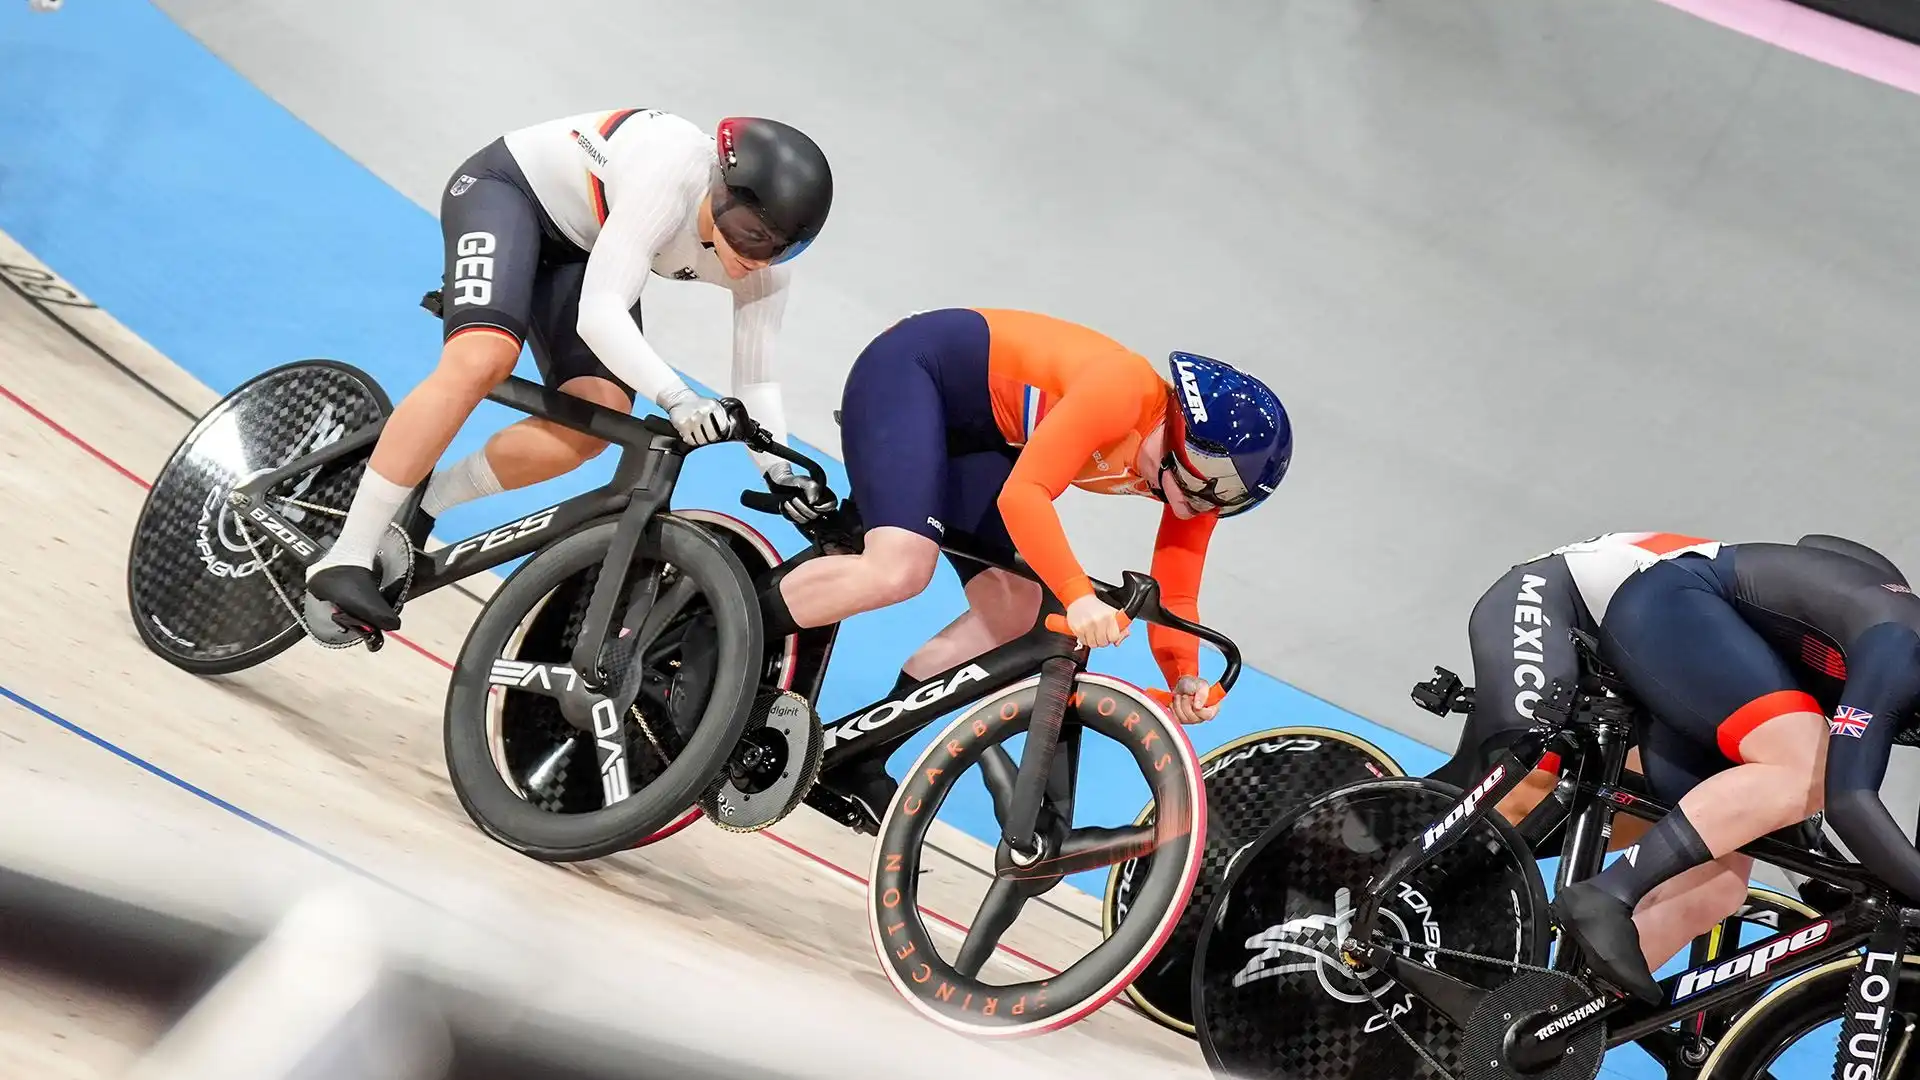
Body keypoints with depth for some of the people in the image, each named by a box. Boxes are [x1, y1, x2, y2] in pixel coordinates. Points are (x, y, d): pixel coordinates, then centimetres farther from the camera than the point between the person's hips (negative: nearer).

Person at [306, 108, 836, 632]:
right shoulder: (670, 175, -37)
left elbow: (755, 378, -10)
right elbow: (599, 313, -39)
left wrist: (779, 470, -25)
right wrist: (676, 397, -51)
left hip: (583, 251, 6)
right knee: (481, 361, -31)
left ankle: (420, 504, 2)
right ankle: (345, 558, -26)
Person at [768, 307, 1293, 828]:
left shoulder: (1200, 473, -8)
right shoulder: (1125, 388, -32)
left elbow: (1173, 597, -3)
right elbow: (1023, 493, -39)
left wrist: (1185, 679, -20)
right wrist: (1078, 594, -49)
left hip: (972, 432, 8)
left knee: (1014, 611, -4)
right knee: (900, 570, -29)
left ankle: (856, 758, 5)